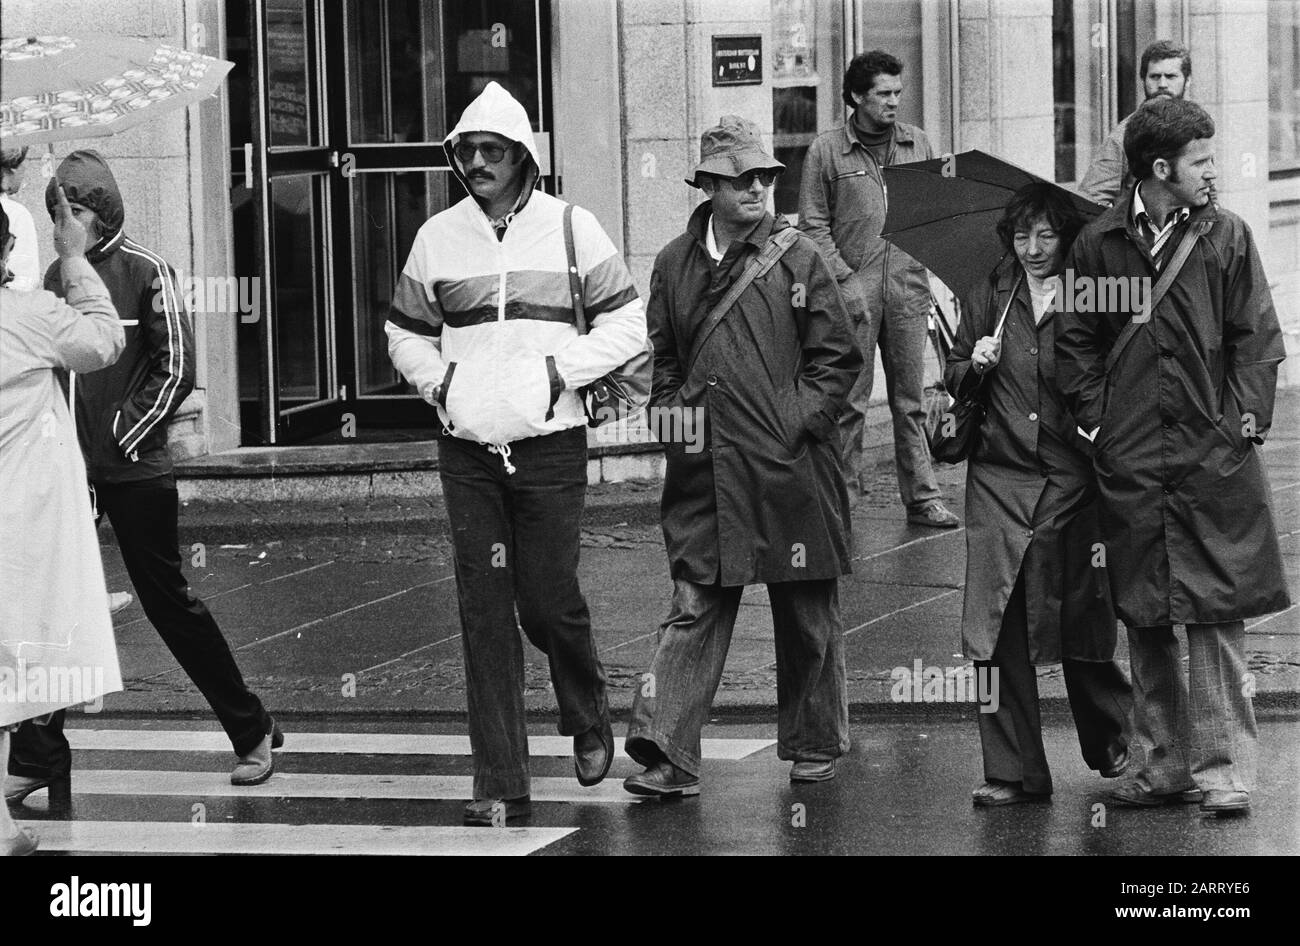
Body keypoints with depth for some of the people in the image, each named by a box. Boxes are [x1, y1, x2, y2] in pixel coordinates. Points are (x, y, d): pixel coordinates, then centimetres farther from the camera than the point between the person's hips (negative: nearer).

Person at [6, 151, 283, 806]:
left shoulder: (145, 272, -5)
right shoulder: (55, 277, 10)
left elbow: (176, 370, -8)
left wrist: (124, 433, -11)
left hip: (133, 469, -5)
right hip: (66, 471, 5)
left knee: (168, 601, 2)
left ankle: (252, 732, 17)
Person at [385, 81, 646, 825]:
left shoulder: (570, 228, 1)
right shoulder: (438, 238, 8)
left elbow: (627, 323, 3)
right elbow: (406, 333, 20)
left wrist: (563, 370, -9)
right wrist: (438, 382, 2)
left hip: (549, 446, -2)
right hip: (468, 452, 2)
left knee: (549, 602, -1)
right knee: (485, 614, 0)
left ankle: (589, 719, 31)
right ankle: (500, 784, 2)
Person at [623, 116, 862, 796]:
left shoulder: (797, 257, -1)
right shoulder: (675, 263, 8)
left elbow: (837, 358, 0)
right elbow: (664, 357, 20)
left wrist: (797, 422, -9)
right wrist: (672, 413, 5)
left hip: (790, 464, -2)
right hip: (703, 472, 2)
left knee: (807, 615, 8)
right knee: (694, 609, -4)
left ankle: (815, 746, 23)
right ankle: (667, 755, -9)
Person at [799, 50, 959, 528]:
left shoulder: (918, 143, 13)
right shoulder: (827, 152, 1)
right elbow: (813, 224, -1)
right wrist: (845, 279, -10)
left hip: (907, 290, 3)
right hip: (854, 291, -3)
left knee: (910, 400, 5)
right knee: (850, 399, -1)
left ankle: (922, 497, 8)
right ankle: (845, 492, 7)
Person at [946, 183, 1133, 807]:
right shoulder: (989, 299, 10)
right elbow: (953, 378, 18)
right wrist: (974, 364, -2)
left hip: (1071, 480, -2)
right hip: (998, 479, 2)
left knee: (1079, 616, 4)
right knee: (998, 631, -4)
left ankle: (1113, 741, 29)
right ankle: (1014, 772, 1)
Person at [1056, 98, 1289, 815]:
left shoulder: (1225, 236, 3)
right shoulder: (1099, 244, 4)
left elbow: (1257, 337, 4)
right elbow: (1075, 343, 10)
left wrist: (1248, 415, -5)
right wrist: (1096, 417, 1)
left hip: (1214, 456, -2)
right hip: (1130, 461, 2)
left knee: (1215, 615, -5)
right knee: (1144, 620, 7)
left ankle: (1223, 769, -2)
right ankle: (1165, 764, 16)